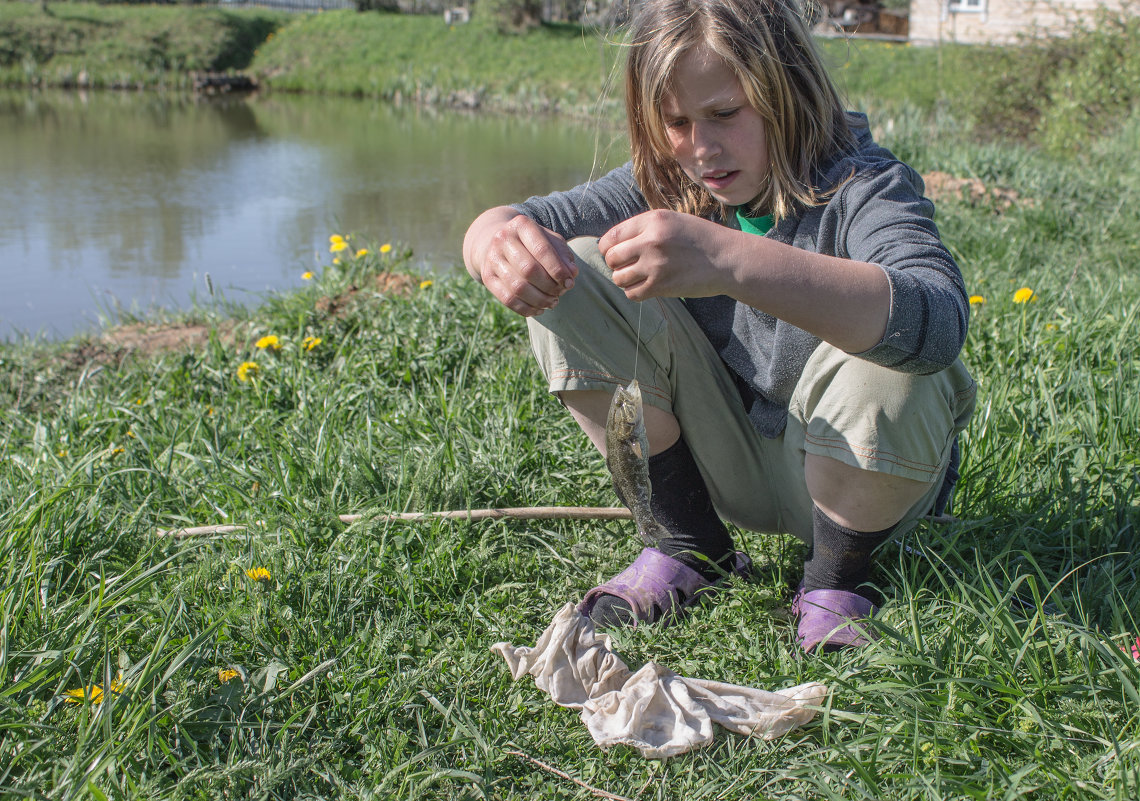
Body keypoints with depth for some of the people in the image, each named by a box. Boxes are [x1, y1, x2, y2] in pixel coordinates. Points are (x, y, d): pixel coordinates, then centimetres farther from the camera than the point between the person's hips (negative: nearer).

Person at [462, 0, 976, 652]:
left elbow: (940, 319, -45)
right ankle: (695, 546, 1)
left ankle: (838, 574, -5)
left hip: (861, 469, -4)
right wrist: (499, 242, -41)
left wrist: (731, 260, -57)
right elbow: (532, 221, -13)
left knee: (890, 365, -38)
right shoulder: (666, 185, -6)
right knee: (571, 277, -13)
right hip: (725, 461, 5)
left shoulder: (866, 187, -23)